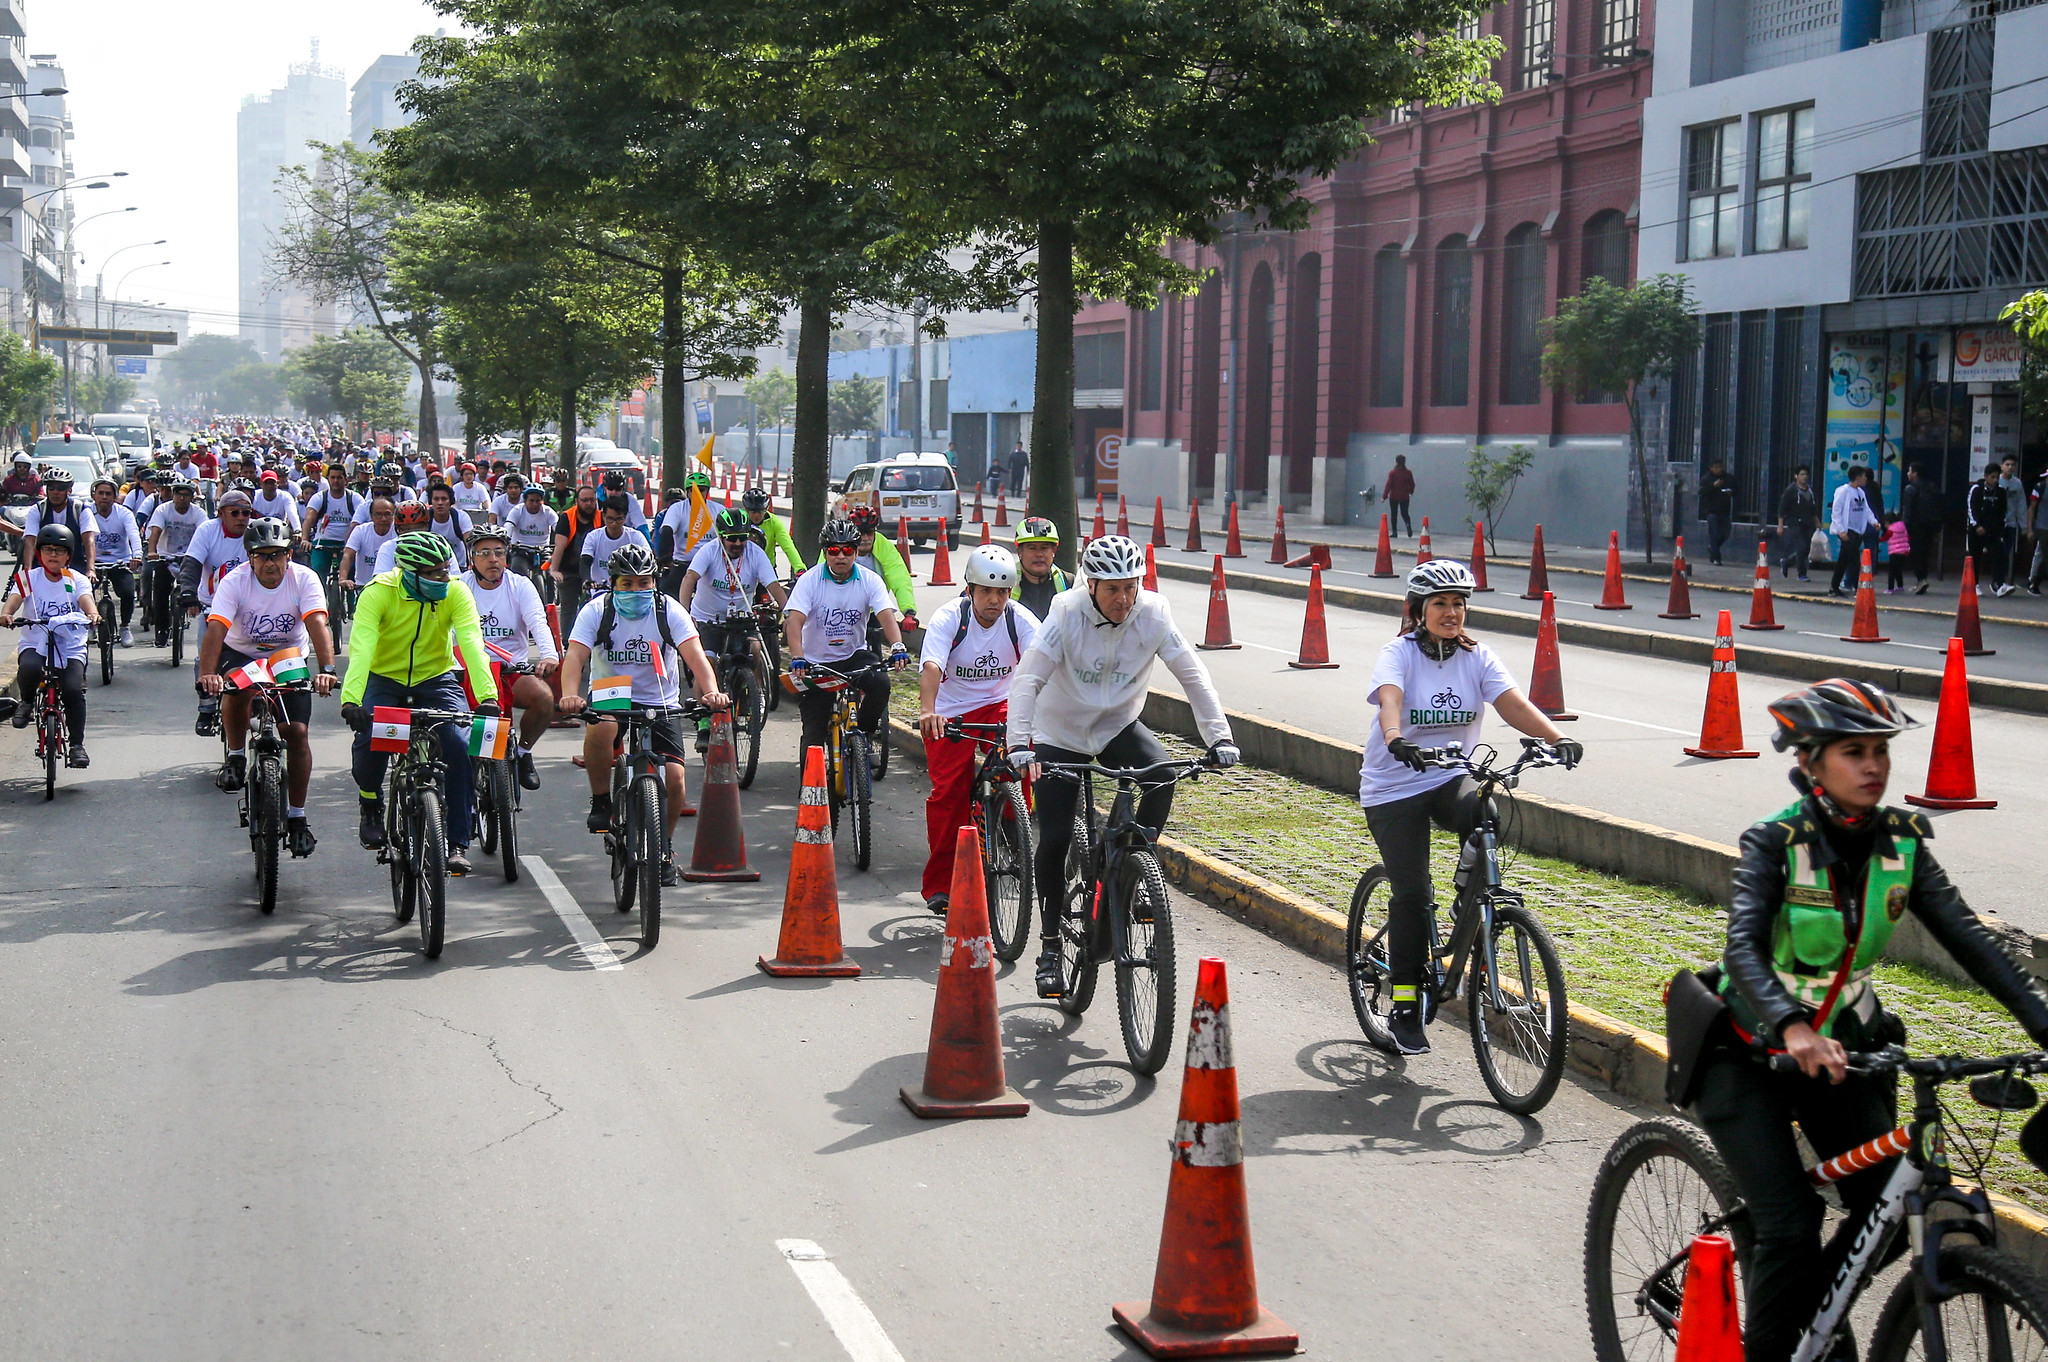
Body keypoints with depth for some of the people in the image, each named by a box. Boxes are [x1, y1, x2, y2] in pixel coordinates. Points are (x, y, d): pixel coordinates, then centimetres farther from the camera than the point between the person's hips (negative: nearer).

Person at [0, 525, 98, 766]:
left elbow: (85, 599, -14)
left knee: (74, 690, -21)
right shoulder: (28, 578, 5)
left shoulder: (77, 580, 5)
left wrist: (92, 614, -38)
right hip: (35, 643, 0)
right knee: (29, 668, -35)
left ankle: (77, 745, -6)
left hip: (71, 647, 0)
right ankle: (27, 702, -1)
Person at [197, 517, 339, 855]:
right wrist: (207, 673, -49)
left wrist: (327, 670, -47)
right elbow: (216, 628, -32)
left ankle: (297, 817, 2)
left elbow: (317, 625, -31)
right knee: (235, 690, -35)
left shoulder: (304, 579, -18)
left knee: (297, 732, -10)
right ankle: (236, 756, -8)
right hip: (241, 654, -1)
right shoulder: (235, 582, -19)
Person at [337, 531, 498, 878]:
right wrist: (351, 699, -47)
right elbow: (361, 648, -32)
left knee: (461, 747, -22)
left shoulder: (456, 593, -16)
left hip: (436, 678, 1)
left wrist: (487, 696, -42)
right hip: (385, 679, -1)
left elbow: (472, 643, -27)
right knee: (369, 740, -27)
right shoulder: (378, 592, -21)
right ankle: (371, 807, 6)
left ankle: (458, 844, -12)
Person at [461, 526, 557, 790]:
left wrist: (549, 655, -34)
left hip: (514, 669, 1)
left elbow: (538, 622, -14)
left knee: (544, 698, -28)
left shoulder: (520, 585, 1)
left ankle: (523, 751, 1)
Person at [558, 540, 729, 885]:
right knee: (599, 728, -37)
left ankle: (665, 844, 14)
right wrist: (570, 694, -41)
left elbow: (694, 653, -20)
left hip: (660, 705, 1)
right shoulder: (596, 611, -8)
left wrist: (711, 690, -40)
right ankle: (601, 802, -12)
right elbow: (576, 655, -20)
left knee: (674, 779, -15)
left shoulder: (669, 611, -8)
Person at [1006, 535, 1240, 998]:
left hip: (1118, 726, 2)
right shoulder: (1068, 612, -23)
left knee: (1162, 775, -29)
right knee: (1055, 837, -7)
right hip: (1060, 734, -2)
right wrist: (1019, 744, -41)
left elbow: (1192, 674, -13)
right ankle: (1050, 946, 9)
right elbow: (1027, 678, -28)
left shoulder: (1152, 614, -17)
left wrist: (1219, 736, -24)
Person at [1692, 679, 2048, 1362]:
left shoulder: (1901, 842, -5)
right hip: (1752, 1052, -5)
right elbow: (1742, 948, -32)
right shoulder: (1775, 843, -19)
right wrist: (1792, 1029, -51)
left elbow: (1966, 935, -11)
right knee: (1790, 1230, -15)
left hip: (1841, 1047, 5)